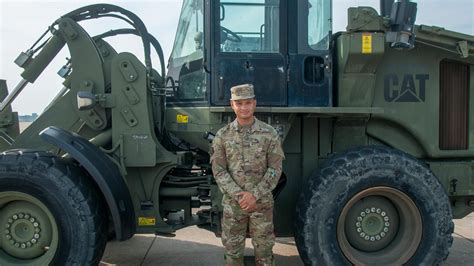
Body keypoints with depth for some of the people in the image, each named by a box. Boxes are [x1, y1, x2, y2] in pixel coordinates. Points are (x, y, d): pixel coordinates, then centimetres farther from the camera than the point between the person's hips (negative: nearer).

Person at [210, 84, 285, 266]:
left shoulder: (269, 133, -4)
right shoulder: (222, 135, -1)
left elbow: (275, 169, -6)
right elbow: (218, 171, -3)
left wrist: (255, 195, -15)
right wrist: (238, 195, -15)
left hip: (262, 203, -1)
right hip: (233, 203, 1)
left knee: (264, 250, 9)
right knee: (233, 251, 11)